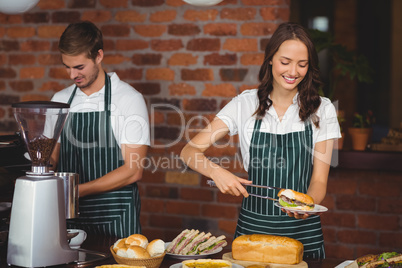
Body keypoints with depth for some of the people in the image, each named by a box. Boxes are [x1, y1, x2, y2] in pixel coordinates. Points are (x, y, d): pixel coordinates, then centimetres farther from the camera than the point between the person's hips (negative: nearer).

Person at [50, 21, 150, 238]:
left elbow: (132, 171, -12)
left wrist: (76, 190, -17)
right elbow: (52, 157, 15)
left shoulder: (129, 99, -8)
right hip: (70, 217, 4)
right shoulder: (60, 100, 8)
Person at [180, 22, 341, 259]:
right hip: (252, 227, 0)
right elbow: (189, 152, -5)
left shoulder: (322, 110, -1)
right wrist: (216, 171, -25)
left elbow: (319, 180, -3)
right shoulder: (245, 104, -2)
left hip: (303, 232, 0)